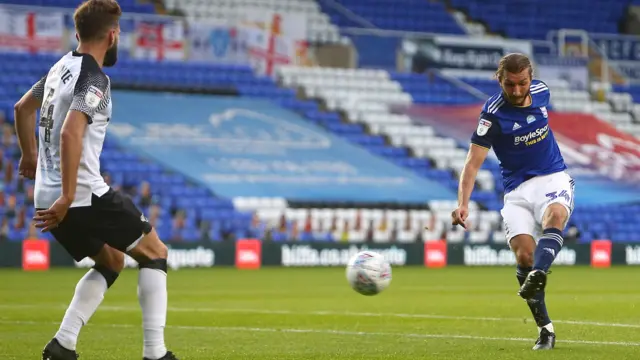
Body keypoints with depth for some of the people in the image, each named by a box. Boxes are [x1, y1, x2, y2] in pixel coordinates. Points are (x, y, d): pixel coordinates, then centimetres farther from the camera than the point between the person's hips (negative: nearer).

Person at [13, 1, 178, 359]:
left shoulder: (62, 67, 13)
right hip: (84, 195, -9)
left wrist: (31, 155, 43)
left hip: (48, 197, 9)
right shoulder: (95, 78, -15)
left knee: (111, 262, 24)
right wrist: (68, 198, -26)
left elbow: (23, 108, 29)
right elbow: (70, 134, -27)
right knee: (154, 253, 6)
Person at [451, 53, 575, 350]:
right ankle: (545, 330, -9)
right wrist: (463, 204, -30)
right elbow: (473, 163, -17)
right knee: (524, 255, -18)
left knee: (555, 216, -33)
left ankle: (537, 277, -58)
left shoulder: (541, 91, -1)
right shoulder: (493, 114, -14)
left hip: (553, 178, 2)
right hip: (517, 189, -2)